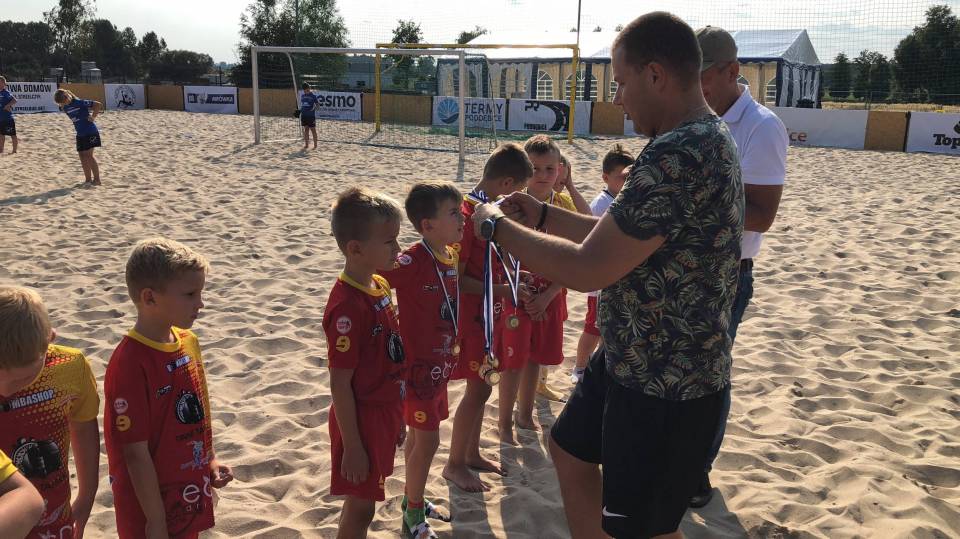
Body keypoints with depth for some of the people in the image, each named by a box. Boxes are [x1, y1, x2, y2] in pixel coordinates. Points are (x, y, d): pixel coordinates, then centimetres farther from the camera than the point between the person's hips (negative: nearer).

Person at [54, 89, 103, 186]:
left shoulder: (80, 103, -14)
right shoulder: (66, 108, 8)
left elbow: (99, 105, -14)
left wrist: (93, 117, -12)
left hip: (90, 132, -8)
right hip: (80, 134, 8)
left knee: (89, 155, -11)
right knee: (82, 157, 5)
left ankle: (97, 179, -9)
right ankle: (88, 179, 11)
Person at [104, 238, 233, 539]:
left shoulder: (189, 342, -1)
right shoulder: (130, 364, -25)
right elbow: (135, 453, -21)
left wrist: (210, 460, 8)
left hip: (191, 491, 7)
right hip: (154, 502, -7)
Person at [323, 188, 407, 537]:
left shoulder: (380, 287, 3)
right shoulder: (348, 305, -26)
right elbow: (340, 384, -22)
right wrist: (352, 447, -17)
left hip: (384, 413, 8)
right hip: (362, 420, -8)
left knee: (363, 501, 22)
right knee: (360, 508, 8)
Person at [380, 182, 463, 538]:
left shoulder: (452, 256, 1)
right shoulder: (412, 261, -24)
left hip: (440, 362, 8)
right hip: (416, 364, -8)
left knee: (420, 434, 21)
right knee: (427, 439, 1)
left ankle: (412, 498, 39)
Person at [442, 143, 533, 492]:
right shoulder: (467, 213, -21)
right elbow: (455, 278, -22)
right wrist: (499, 290, -25)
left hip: (489, 313, 9)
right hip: (471, 314, -9)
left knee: (481, 387, 17)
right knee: (478, 389, -2)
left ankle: (471, 453, 31)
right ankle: (454, 464, 13)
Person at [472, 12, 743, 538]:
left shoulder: (678, 157, -28)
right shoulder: (701, 140, 7)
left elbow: (588, 269, -27)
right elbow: (619, 237, 15)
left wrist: (498, 226, -13)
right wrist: (543, 215, 8)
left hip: (667, 383, -10)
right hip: (633, 359, 10)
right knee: (569, 447, 26)